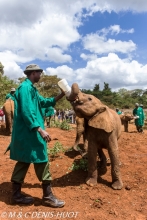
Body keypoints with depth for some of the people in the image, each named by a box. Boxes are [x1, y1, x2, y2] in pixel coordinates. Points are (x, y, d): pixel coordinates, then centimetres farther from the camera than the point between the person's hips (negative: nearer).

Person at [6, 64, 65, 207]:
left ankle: (16, 195, 27)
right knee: (41, 161, -2)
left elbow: (44, 102, 22)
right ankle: (48, 197, 12)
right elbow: (26, 112, -24)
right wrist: (40, 130, -27)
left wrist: (61, 96, 14)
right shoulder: (25, 87, -15)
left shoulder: (30, 88, 18)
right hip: (29, 132, -11)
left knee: (23, 161, 15)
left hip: (26, 132, 11)